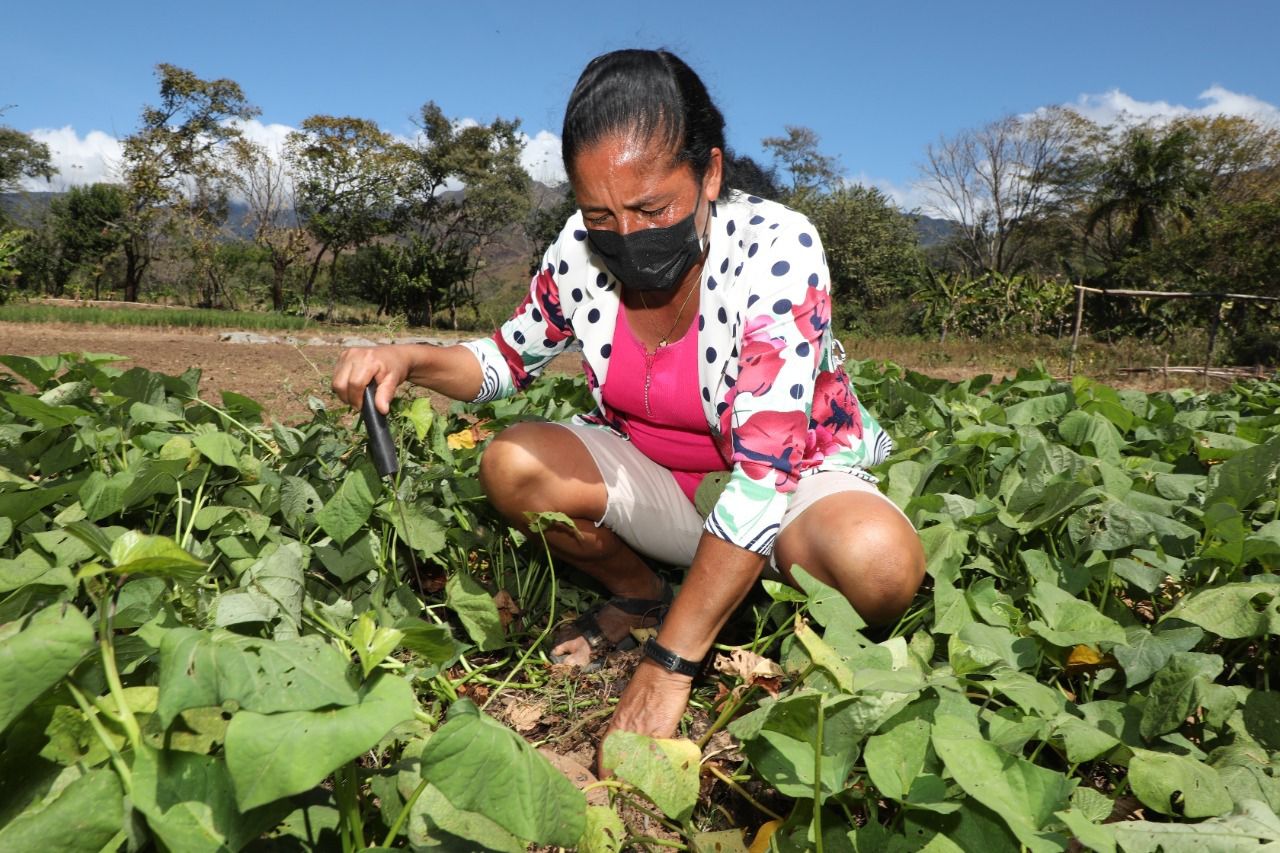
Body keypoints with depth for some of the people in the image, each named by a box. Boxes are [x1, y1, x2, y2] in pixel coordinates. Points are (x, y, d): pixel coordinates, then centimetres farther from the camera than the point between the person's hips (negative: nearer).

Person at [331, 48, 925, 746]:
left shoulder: (777, 252, -27)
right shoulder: (581, 250, -13)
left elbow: (765, 468, -33)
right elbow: (508, 358, 6)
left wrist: (669, 666, -35)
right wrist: (411, 360, -18)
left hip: (792, 483, -4)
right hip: (653, 481, 4)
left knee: (880, 562, -35)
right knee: (512, 466, -19)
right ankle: (642, 598, 6)